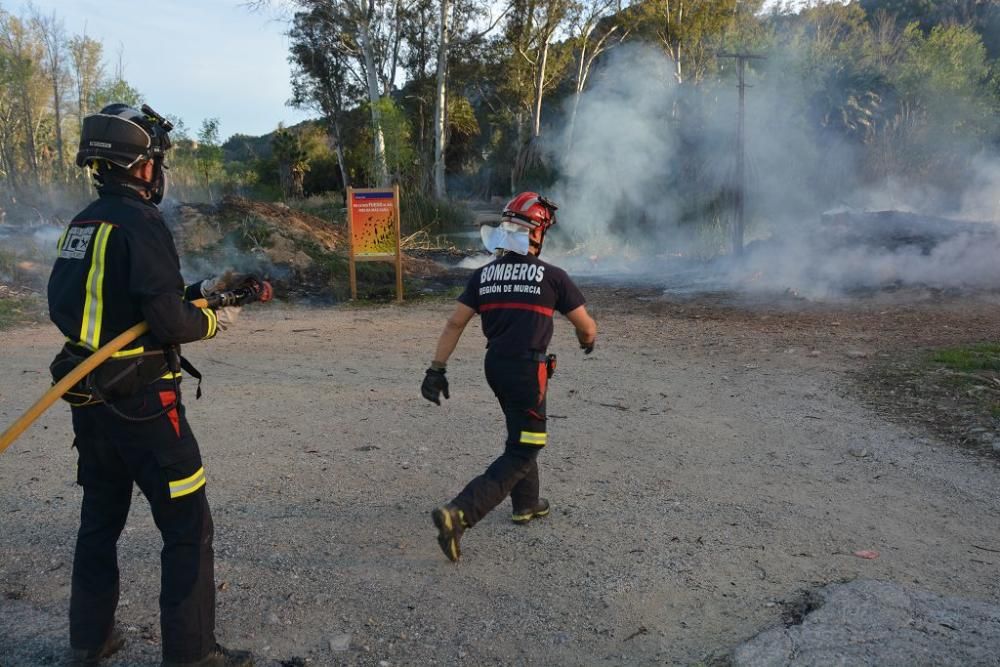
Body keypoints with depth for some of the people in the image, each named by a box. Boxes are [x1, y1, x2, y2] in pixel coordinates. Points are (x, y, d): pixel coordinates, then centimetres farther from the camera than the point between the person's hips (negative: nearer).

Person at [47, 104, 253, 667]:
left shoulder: (80, 225, 9)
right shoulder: (139, 223, -16)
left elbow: (62, 305, 15)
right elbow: (169, 321, -24)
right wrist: (209, 319, -4)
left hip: (89, 399, 9)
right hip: (141, 402, -9)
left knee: (101, 518, 21)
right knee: (188, 527, 1)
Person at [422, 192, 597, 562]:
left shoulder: (483, 275, 4)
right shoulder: (552, 276, -8)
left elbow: (454, 324, 1)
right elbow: (586, 326, 0)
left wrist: (437, 369, 5)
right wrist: (587, 340, 23)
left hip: (495, 366, 6)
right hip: (527, 370, -6)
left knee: (521, 433, 27)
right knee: (520, 454, -2)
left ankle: (526, 503, 41)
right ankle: (459, 513, -16)